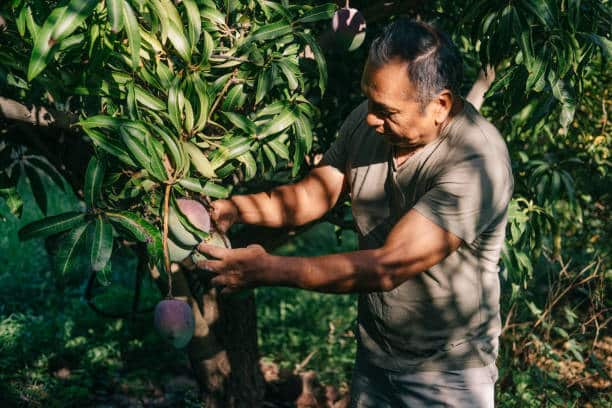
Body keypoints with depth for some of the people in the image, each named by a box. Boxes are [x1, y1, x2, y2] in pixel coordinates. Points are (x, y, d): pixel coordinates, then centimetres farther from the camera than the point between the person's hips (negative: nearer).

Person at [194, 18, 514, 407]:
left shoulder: (477, 163, -30)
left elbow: (388, 266, -33)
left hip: (448, 375, -6)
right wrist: (235, 208, -17)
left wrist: (271, 269, -33)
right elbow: (313, 193, 1)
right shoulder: (368, 120, -9)